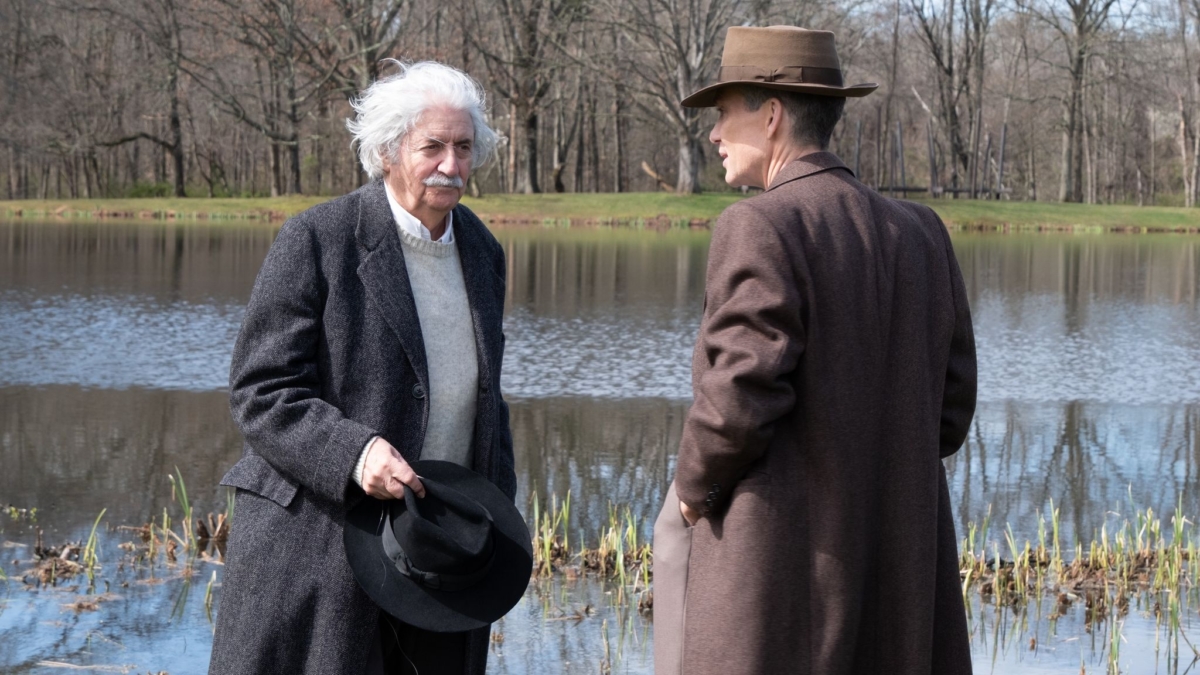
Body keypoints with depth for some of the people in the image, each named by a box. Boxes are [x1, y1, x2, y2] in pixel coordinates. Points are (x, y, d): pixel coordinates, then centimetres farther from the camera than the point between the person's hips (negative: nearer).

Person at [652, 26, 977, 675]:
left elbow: (739, 395, -19)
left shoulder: (760, 226, -12)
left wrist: (693, 488, -2)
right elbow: (950, 404, 11)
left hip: (778, 561, -7)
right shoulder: (919, 232, 10)